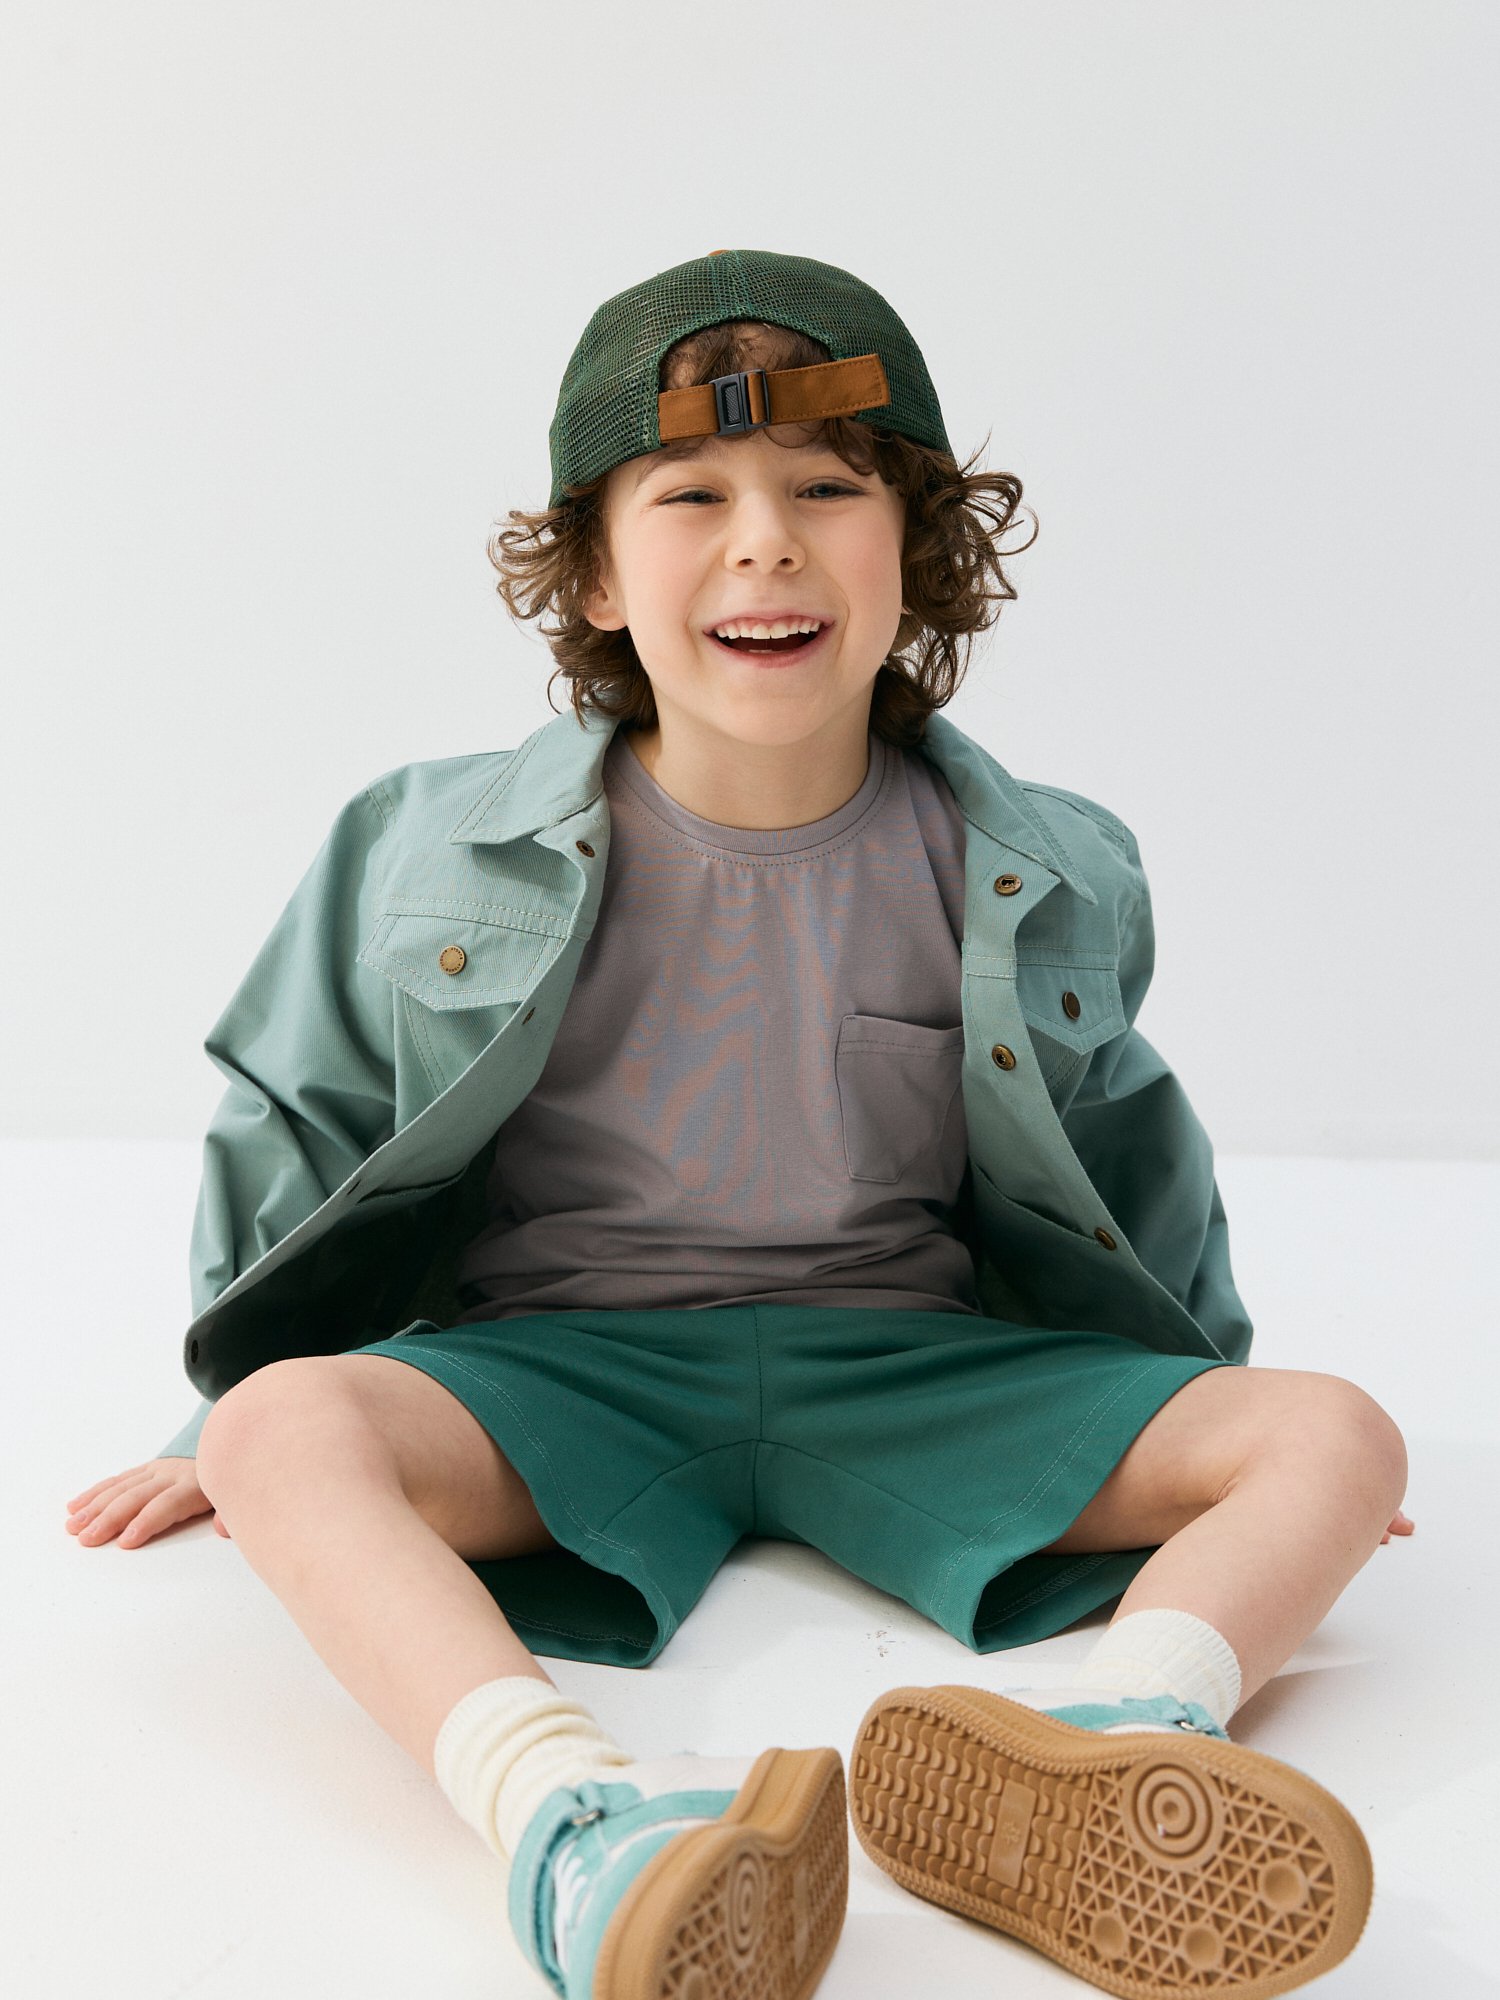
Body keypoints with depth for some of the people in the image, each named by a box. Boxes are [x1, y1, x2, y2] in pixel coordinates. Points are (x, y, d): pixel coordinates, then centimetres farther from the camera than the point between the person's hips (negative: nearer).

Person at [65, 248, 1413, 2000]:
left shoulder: (1040, 879, 1)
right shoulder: (436, 852, -2)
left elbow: (1119, 1145, 16)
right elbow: (294, 1126, 10)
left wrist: (1223, 1430, 23)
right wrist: (222, 1432, 14)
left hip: (918, 1367, 2)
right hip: (564, 1361, -1)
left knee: (1340, 1435, -17)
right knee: (291, 1423, -31)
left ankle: (1106, 1736, -44)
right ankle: (566, 1818, -49)